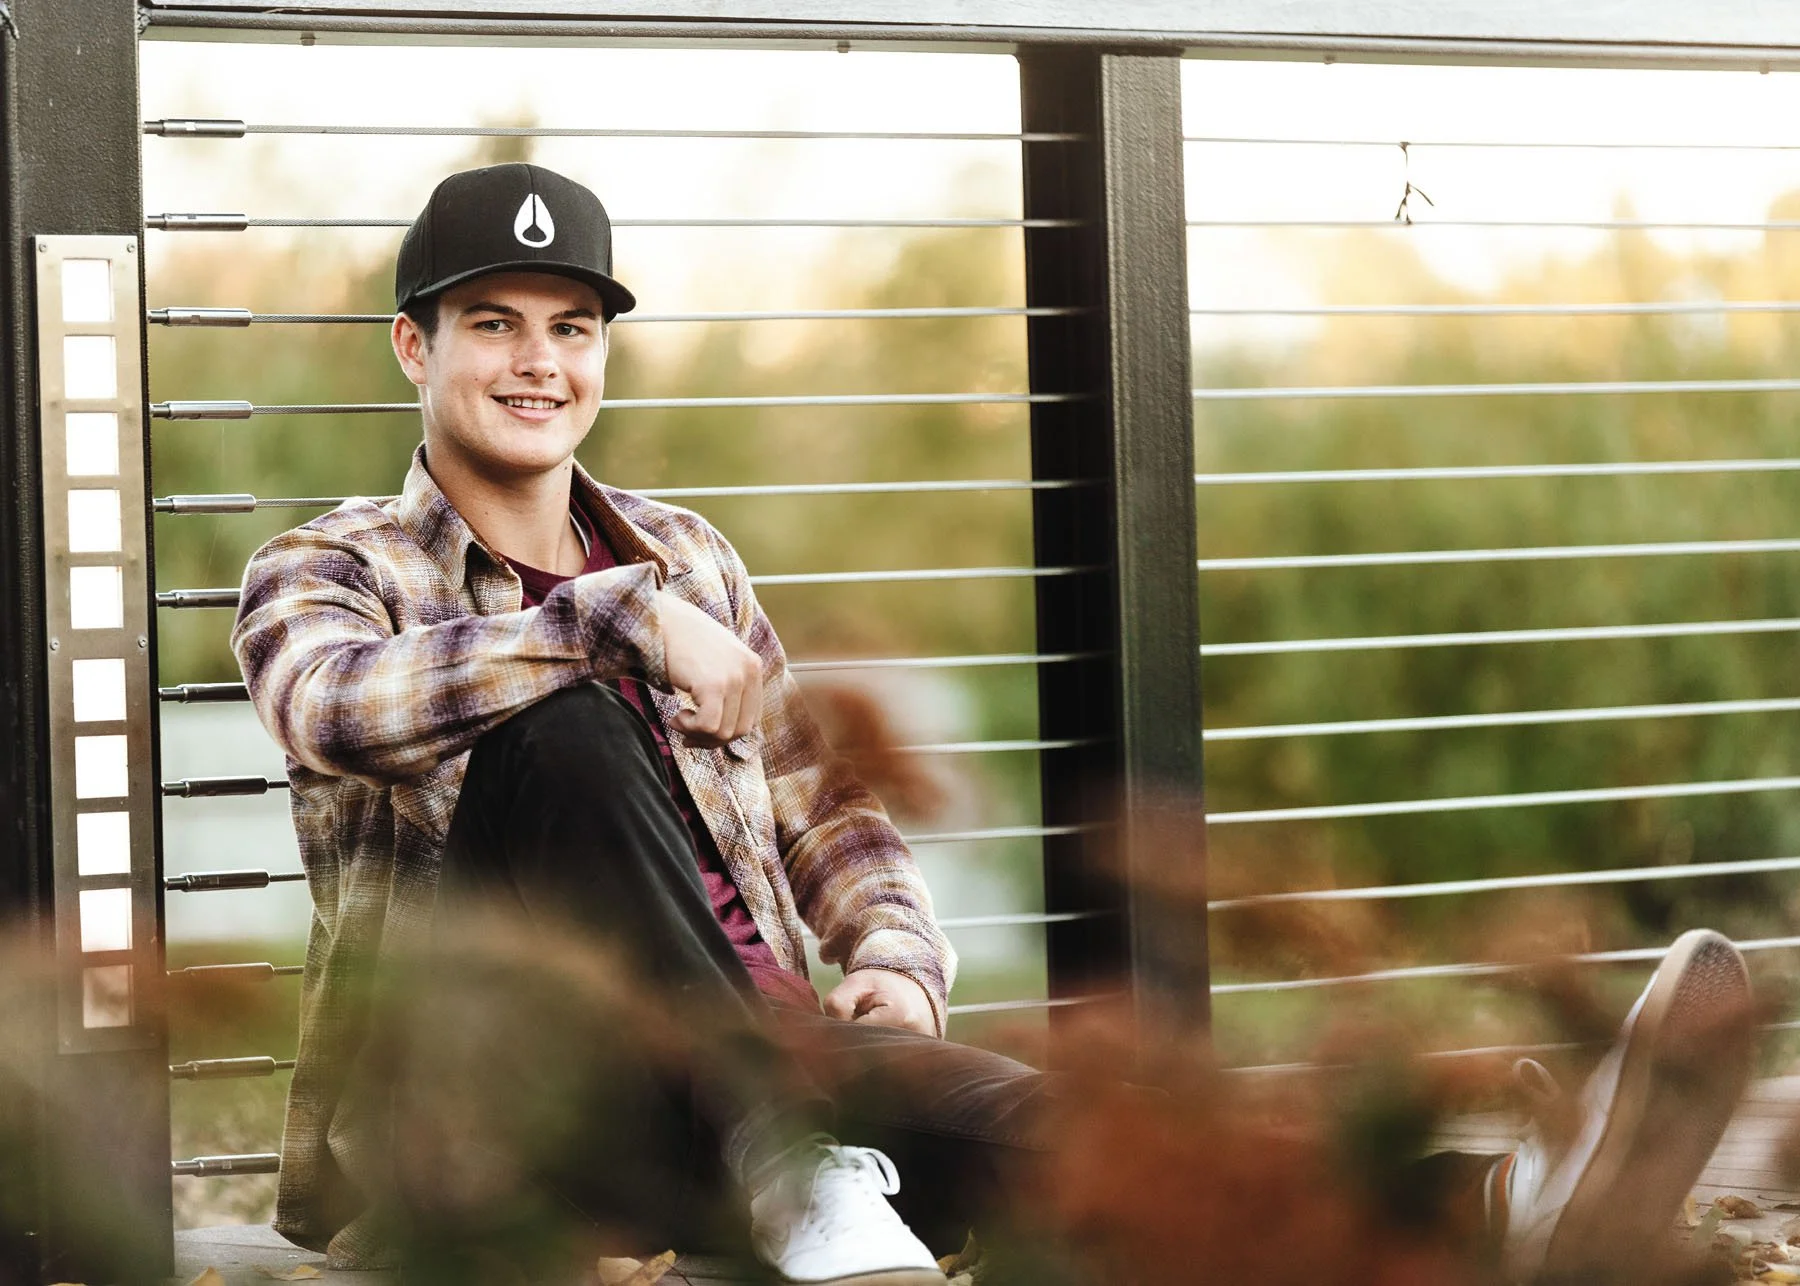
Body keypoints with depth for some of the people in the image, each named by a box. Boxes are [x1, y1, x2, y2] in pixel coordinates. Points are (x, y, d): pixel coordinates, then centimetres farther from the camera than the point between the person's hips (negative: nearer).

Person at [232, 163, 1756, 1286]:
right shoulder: (326, 570, 6)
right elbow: (340, 709, -19)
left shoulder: (689, 557, 21)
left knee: (1031, 1119, -28)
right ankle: (786, 1153, -40)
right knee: (561, 733, -31)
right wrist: (616, 615, -24)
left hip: (747, 1067, 4)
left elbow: (822, 811, 19)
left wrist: (896, 960, -2)